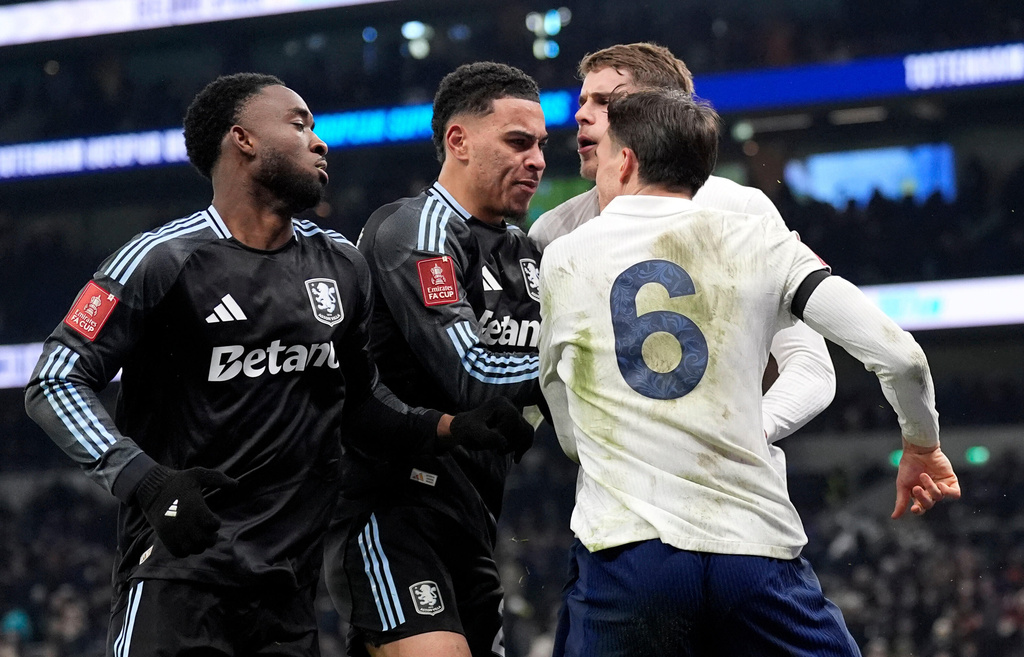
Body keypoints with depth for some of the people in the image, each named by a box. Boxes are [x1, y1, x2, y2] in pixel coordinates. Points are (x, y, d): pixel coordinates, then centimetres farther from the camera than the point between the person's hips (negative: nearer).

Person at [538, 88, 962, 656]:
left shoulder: (561, 261, 11)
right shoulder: (757, 242, 8)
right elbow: (898, 355, 1)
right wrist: (922, 447, 19)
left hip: (624, 547, 0)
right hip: (757, 546, 0)